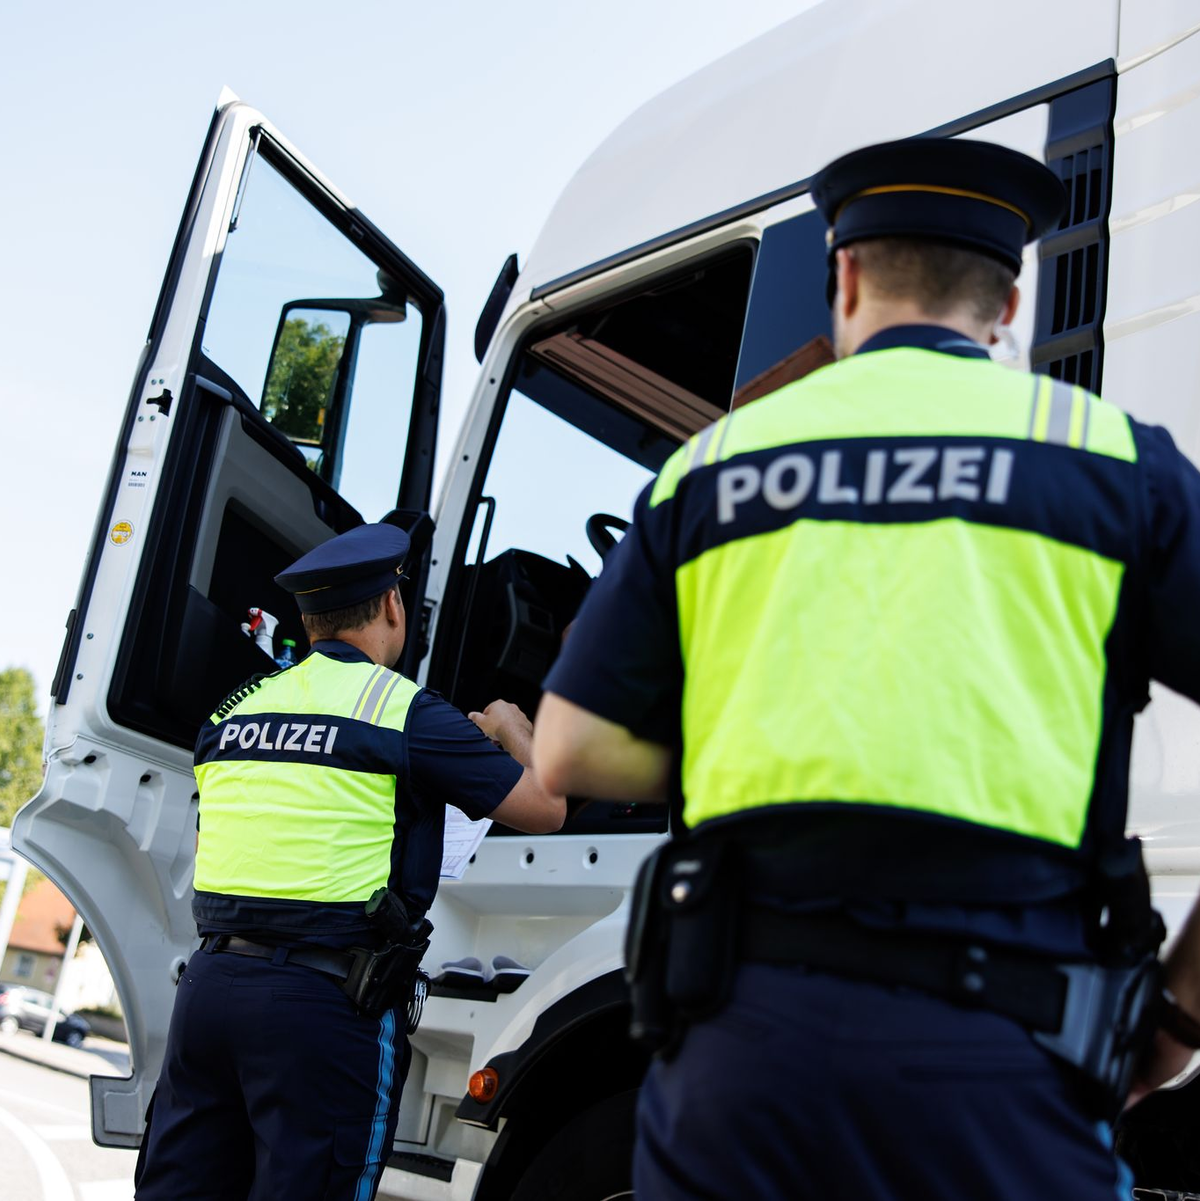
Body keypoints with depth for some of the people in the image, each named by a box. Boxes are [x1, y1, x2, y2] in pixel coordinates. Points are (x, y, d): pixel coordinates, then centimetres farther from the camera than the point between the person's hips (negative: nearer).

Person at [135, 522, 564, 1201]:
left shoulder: (236, 709, 12)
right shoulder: (407, 711, -6)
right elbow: (545, 810, -1)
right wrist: (510, 730, 19)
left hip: (209, 983, 6)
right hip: (326, 1002, -6)